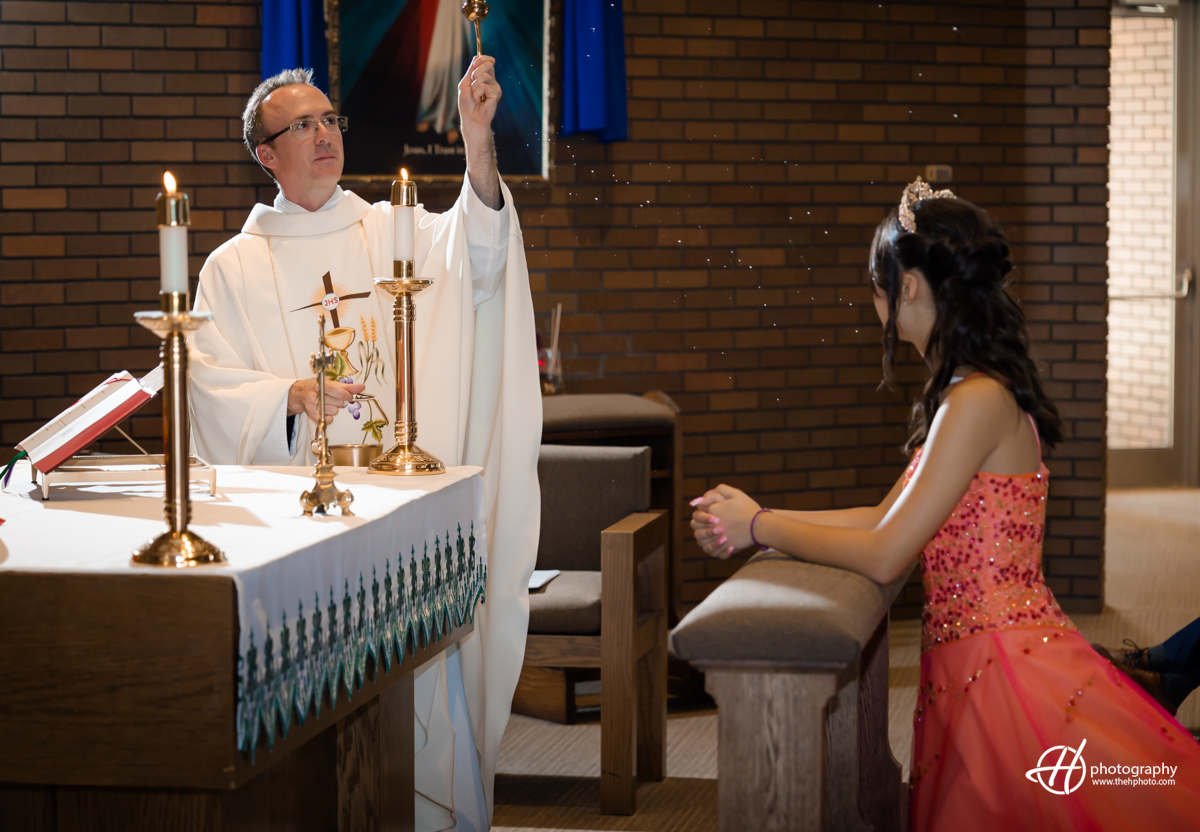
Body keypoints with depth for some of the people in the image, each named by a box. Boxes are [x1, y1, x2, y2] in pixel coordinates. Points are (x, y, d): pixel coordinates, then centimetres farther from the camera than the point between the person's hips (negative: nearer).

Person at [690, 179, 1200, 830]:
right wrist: (756, 522, 9)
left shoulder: (980, 402, -19)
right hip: (971, 670, 10)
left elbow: (882, 556, -20)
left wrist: (758, 526, -7)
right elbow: (888, 517, 16)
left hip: (1007, 672, -10)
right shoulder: (966, 394, 13)